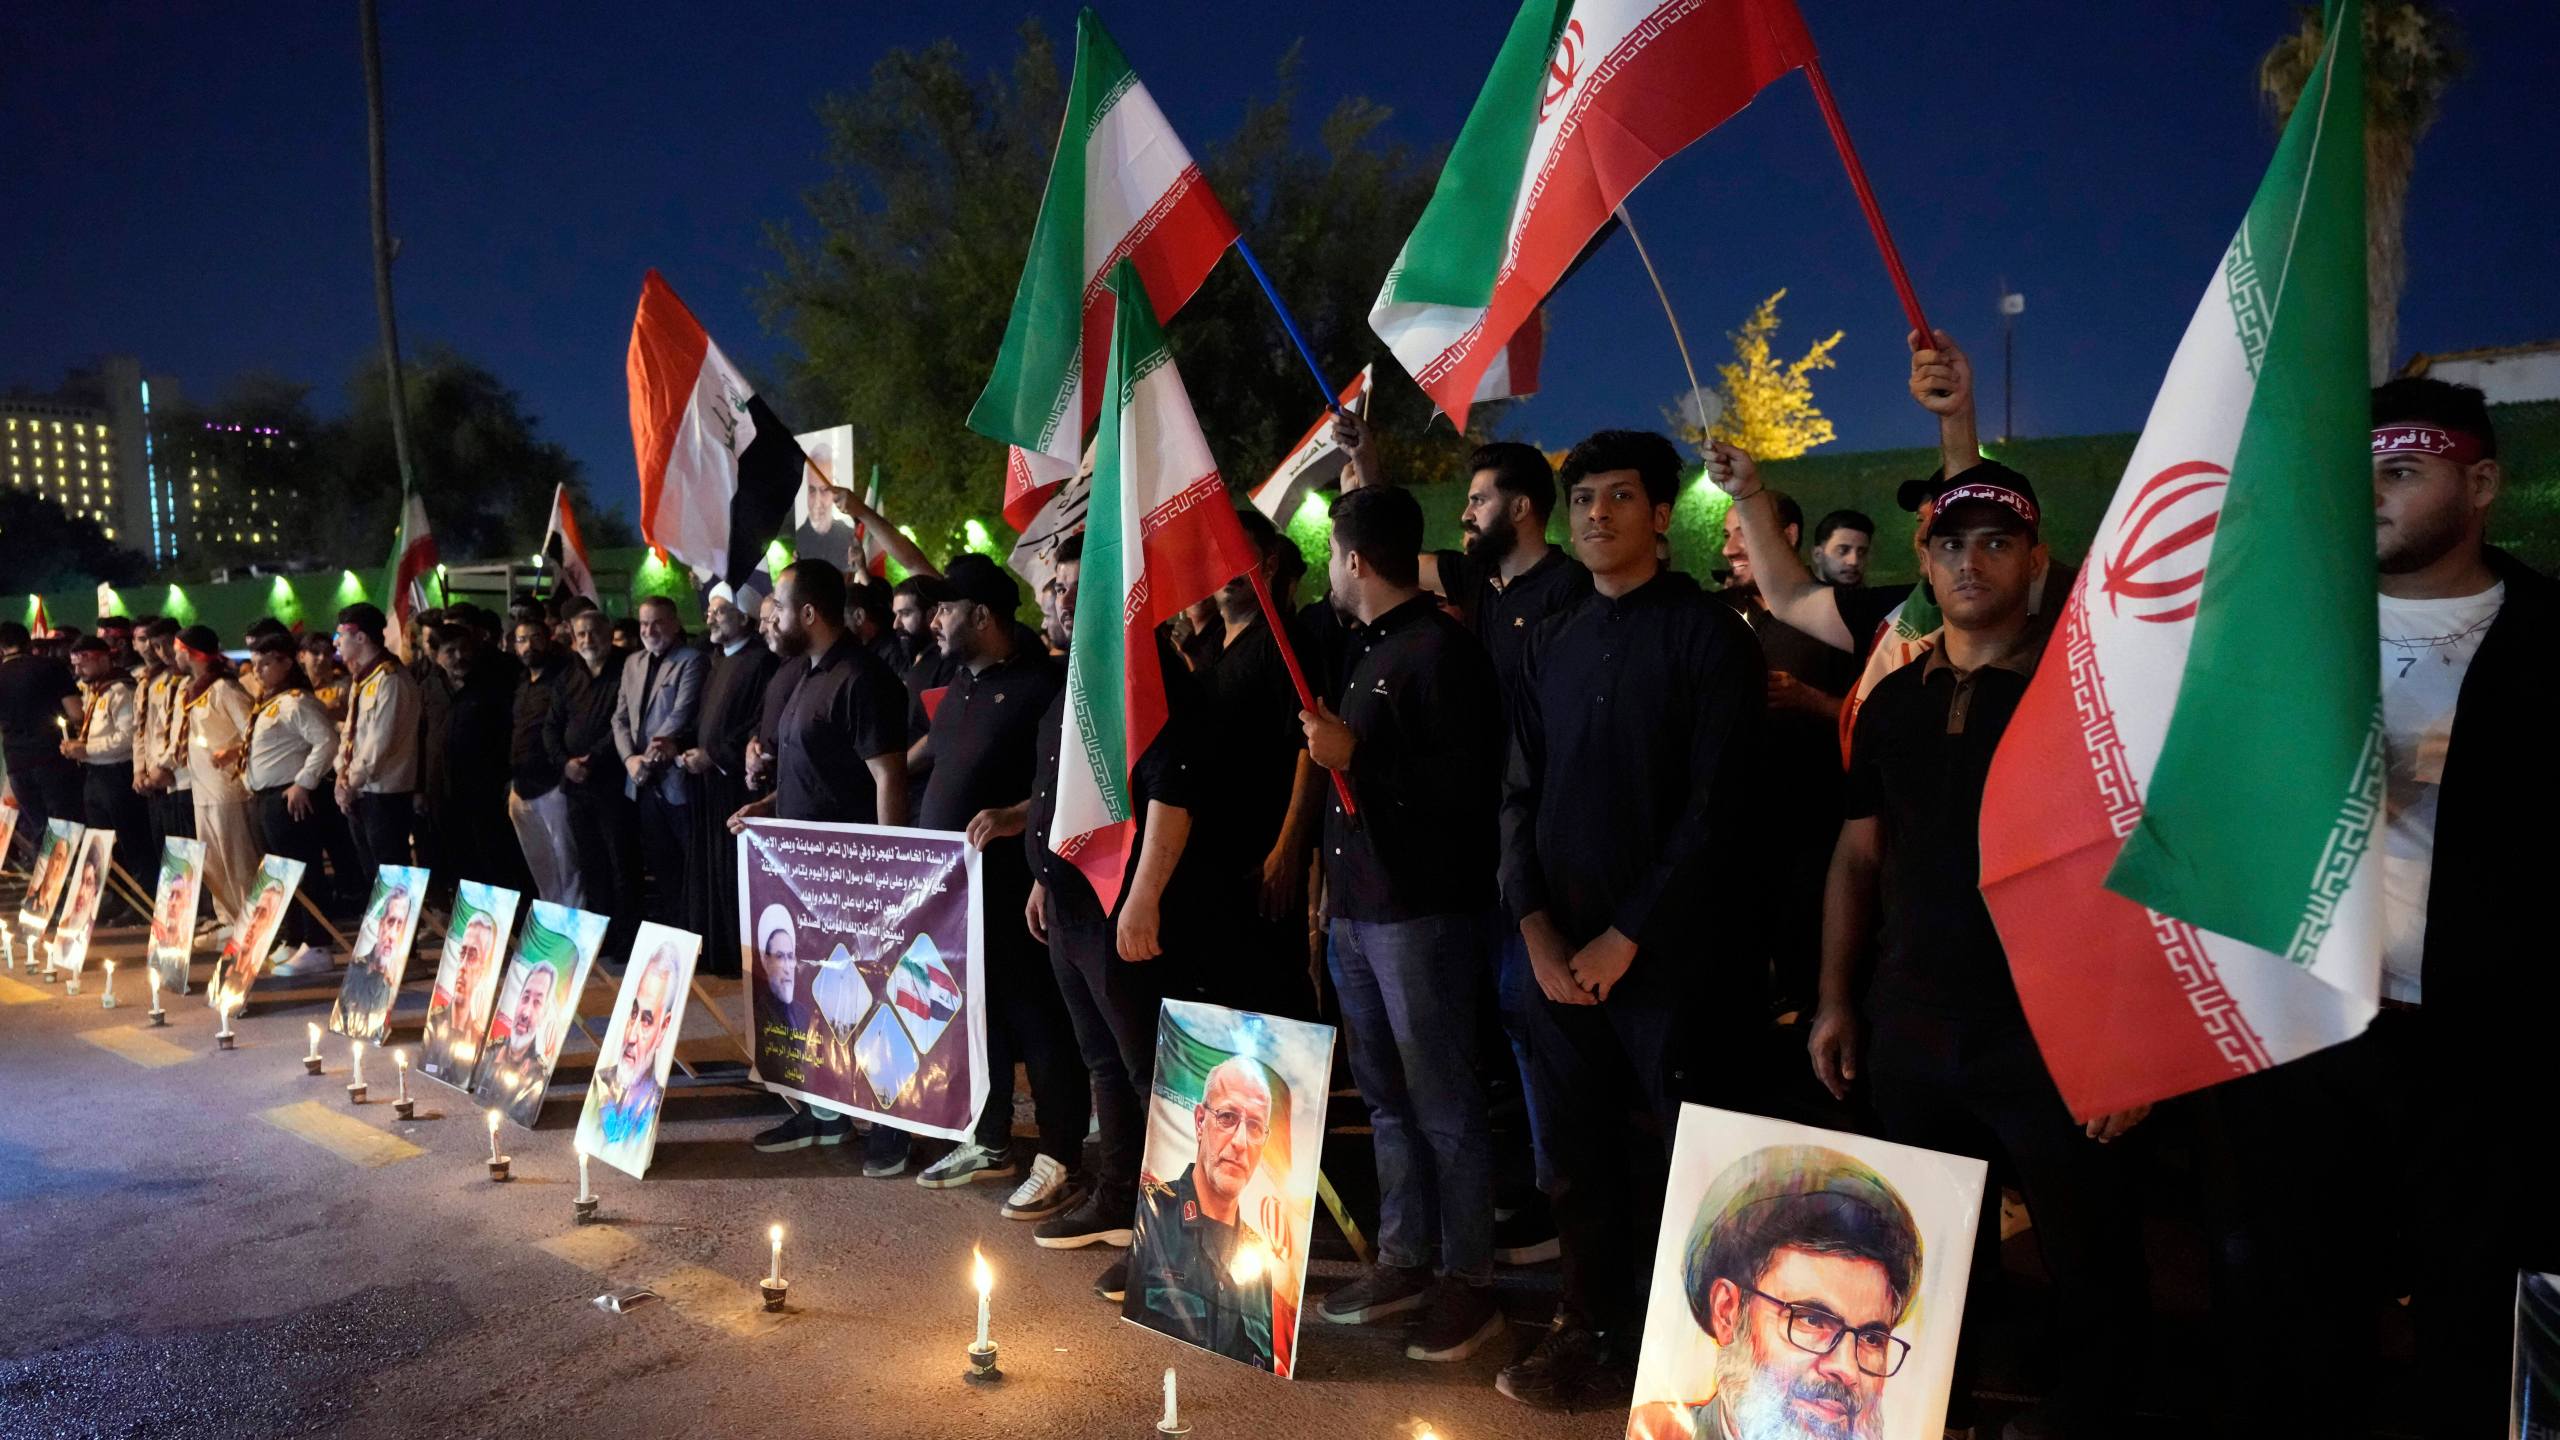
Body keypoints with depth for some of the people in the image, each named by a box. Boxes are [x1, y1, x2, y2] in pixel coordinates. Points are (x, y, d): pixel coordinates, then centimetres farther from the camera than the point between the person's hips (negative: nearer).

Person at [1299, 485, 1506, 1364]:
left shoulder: (1441, 648, -12)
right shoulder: (1365, 650, 16)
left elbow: (1467, 782, -20)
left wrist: (1354, 756, -20)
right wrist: (1333, 887, 16)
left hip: (1421, 911, -9)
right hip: (1355, 909, 9)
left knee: (1442, 1107, 0)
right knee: (1387, 1099, 15)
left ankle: (1468, 1282, 11)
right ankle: (1405, 1260, 26)